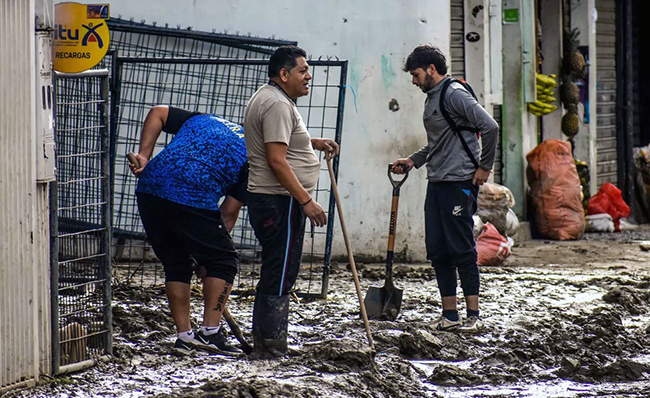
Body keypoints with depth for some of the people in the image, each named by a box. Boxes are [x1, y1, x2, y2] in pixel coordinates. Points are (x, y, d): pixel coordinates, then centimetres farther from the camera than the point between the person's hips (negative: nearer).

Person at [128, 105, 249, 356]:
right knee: (223, 261, 10)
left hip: (150, 188, 6)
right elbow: (229, 213, 10)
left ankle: (184, 336, 17)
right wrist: (206, 253, 15)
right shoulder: (250, 156, 13)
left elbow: (158, 113, 22)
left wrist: (144, 156, 15)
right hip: (193, 200, -6)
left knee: (176, 264, 18)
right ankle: (210, 331, 3)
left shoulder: (202, 120, 28)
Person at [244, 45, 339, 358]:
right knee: (279, 276, -8)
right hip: (281, 202, -11)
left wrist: (313, 143, 25)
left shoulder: (265, 98, 18)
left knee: (273, 275, 15)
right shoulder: (278, 104, -16)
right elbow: (277, 160, -23)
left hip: (265, 200, 11)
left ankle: (262, 345, 20)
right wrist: (307, 202, -22)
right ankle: (272, 349, -7)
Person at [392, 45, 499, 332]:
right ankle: (449, 315, 13)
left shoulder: (454, 94, -11)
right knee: (438, 251, 8)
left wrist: (484, 167, -14)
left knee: (461, 249, -7)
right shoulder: (432, 98, 18)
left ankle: (473, 316, -3)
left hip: (459, 183, -9)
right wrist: (413, 161, 18)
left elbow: (490, 127, -19)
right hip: (436, 184, 9)